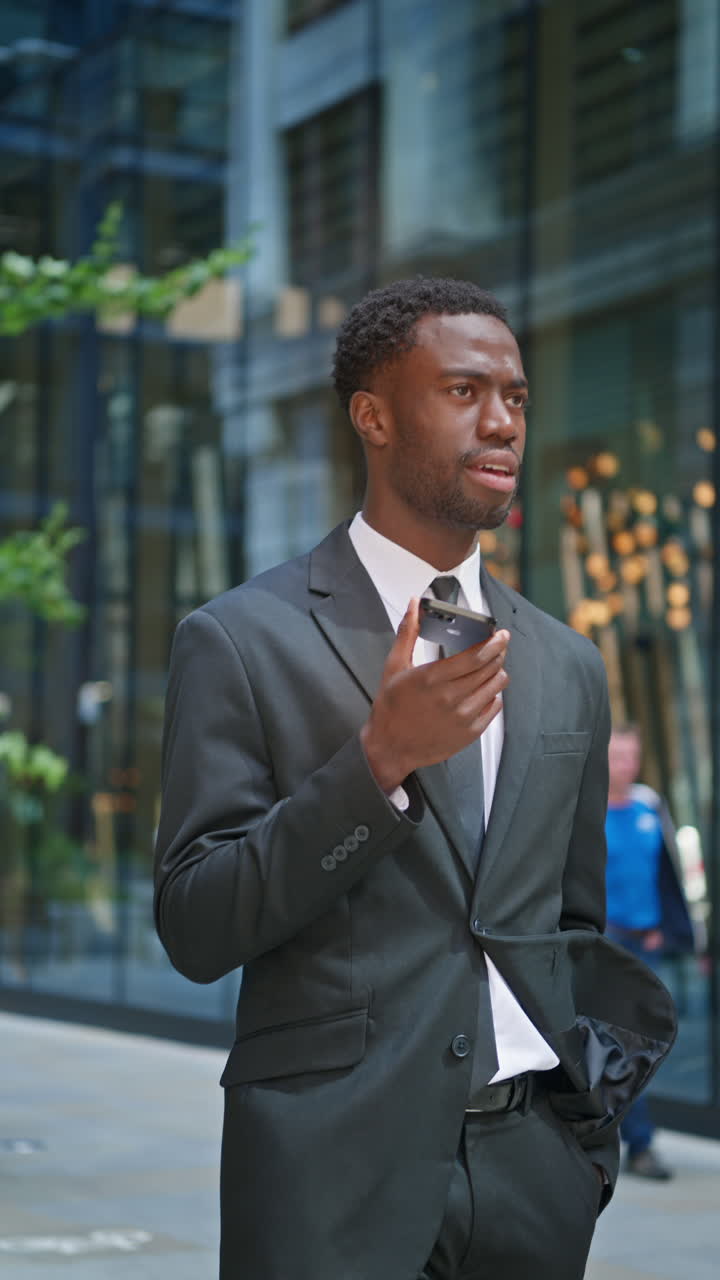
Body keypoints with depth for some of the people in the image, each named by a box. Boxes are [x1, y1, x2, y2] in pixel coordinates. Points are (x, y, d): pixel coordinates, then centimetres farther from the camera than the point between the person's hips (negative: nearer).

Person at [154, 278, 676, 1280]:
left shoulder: (570, 667, 10)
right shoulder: (241, 640, -5)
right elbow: (196, 931, -10)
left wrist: (593, 1123, 5)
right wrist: (378, 758, -20)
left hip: (535, 1168, 5)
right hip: (335, 1169, -4)